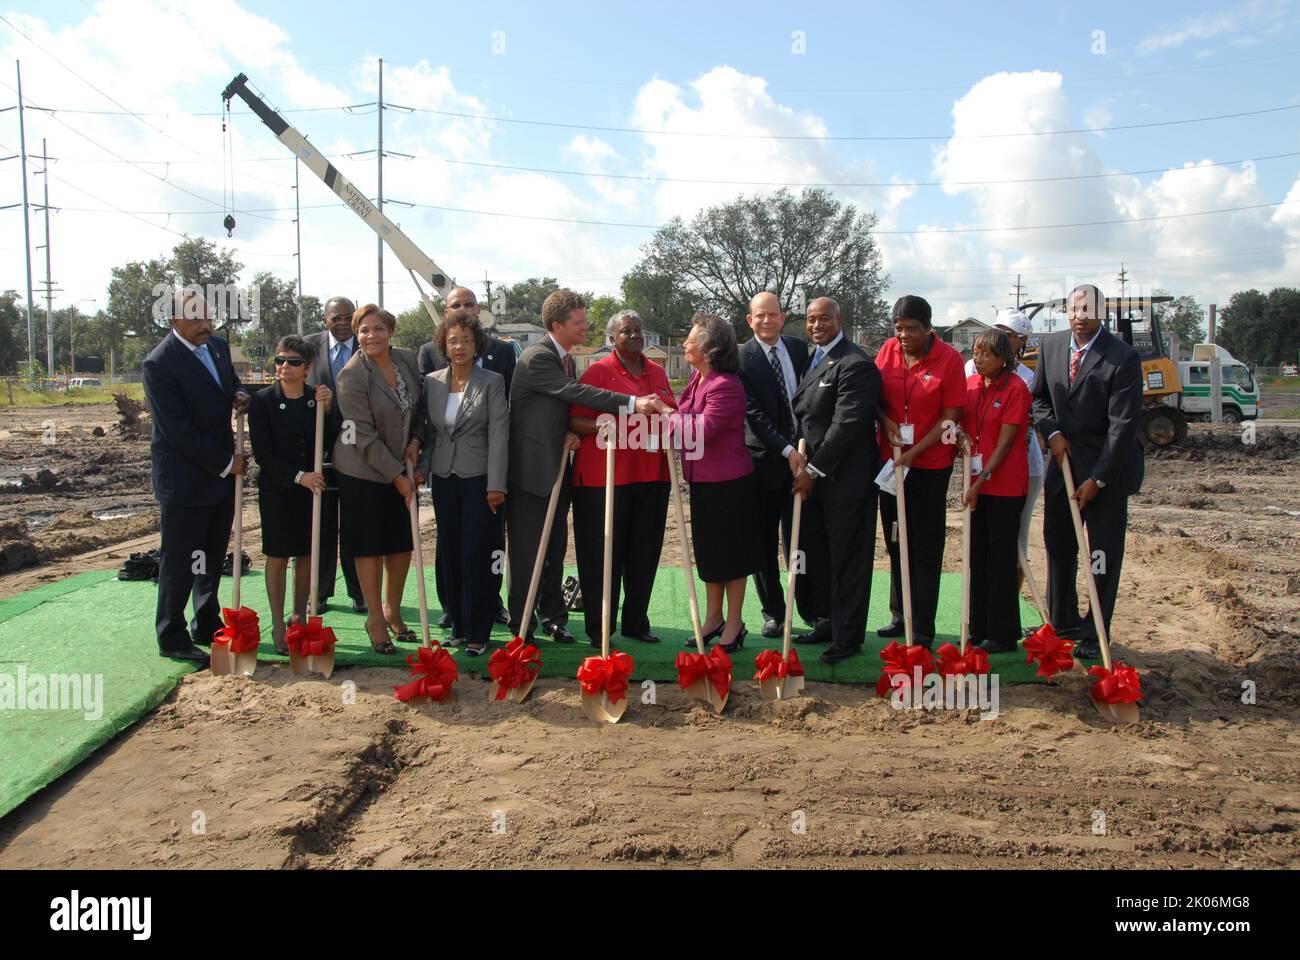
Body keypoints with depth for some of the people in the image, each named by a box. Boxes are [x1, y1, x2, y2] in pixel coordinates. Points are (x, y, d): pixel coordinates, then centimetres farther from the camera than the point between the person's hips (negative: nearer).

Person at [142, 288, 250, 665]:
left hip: (221, 471, 8)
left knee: (213, 556, 16)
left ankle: (207, 625, 28)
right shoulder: (159, 363, -17)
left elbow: (231, 381, 25)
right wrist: (226, 462, -16)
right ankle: (172, 638, 14)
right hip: (184, 475, -7)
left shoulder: (218, 345, 7)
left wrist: (239, 395, 0)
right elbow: (178, 430, -20)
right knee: (180, 560, 2)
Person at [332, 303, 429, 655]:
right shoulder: (352, 375, -17)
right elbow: (365, 437, -18)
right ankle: (375, 620, 19)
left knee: (403, 543, 11)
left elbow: (419, 406, 14)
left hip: (403, 468, 6)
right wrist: (396, 477, -16)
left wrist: (416, 440, -3)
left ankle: (392, 611, 30)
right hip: (363, 471, -5)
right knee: (370, 546, 4)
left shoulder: (407, 359, 0)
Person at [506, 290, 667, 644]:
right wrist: (633, 403, -32)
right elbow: (577, 392, -27)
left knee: (555, 549, 15)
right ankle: (521, 625, 12)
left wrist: (570, 434, -5)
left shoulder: (565, 359, 12)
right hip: (530, 471, -8)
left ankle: (553, 615, 27)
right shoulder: (537, 358, -18)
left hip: (556, 467, 8)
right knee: (527, 550, 0)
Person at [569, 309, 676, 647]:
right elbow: (575, 420, -7)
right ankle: (598, 629, 11)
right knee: (603, 555, 0)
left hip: (651, 476, 5)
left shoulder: (658, 372, 14)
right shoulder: (597, 372, -3)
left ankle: (636, 622, 23)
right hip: (604, 477, -5)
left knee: (644, 553, 10)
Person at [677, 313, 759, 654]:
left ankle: (734, 623, 18)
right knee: (708, 551, 17)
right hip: (703, 480, 9)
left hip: (729, 483, -9)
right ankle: (713, 618, 31)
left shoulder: (726, 386, -21)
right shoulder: (698, 379, 8)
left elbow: (701, 431, -26)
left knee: (731, 553, 4)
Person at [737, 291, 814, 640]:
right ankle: (773, 612, 19)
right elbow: (754, 413, -13)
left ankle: (810, 607, 20)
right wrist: (786, 450, -19)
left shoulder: (798, 348, 7)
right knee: (764, 543, 6)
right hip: (764, 460, -3)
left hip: (800, 456, 3)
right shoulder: (741, 359, -8)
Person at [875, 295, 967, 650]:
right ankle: (901, 616, 28)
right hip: (890, 459, 5)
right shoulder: (888, 350, 1)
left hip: (930, 464, -4)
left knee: (926, 548, 1)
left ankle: (923, 630, 8)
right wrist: (886, 420, -10)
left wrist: (914, 452, -16)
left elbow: (950, 417, -10)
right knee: (896, 542, 14)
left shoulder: (949, 359, -11)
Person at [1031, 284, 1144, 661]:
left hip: (1106, 468, -5)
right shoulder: (1050, 346, 3)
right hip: (1063, 462, 5)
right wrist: (1052, 433, -5)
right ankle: (1063, 625, 25)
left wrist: (1097, 478, -18)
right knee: (1058, 548, 11)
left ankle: (1094, 636, 13)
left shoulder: (1123, 358, -15)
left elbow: (1123, 423, -16)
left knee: (1104, 555, 1)